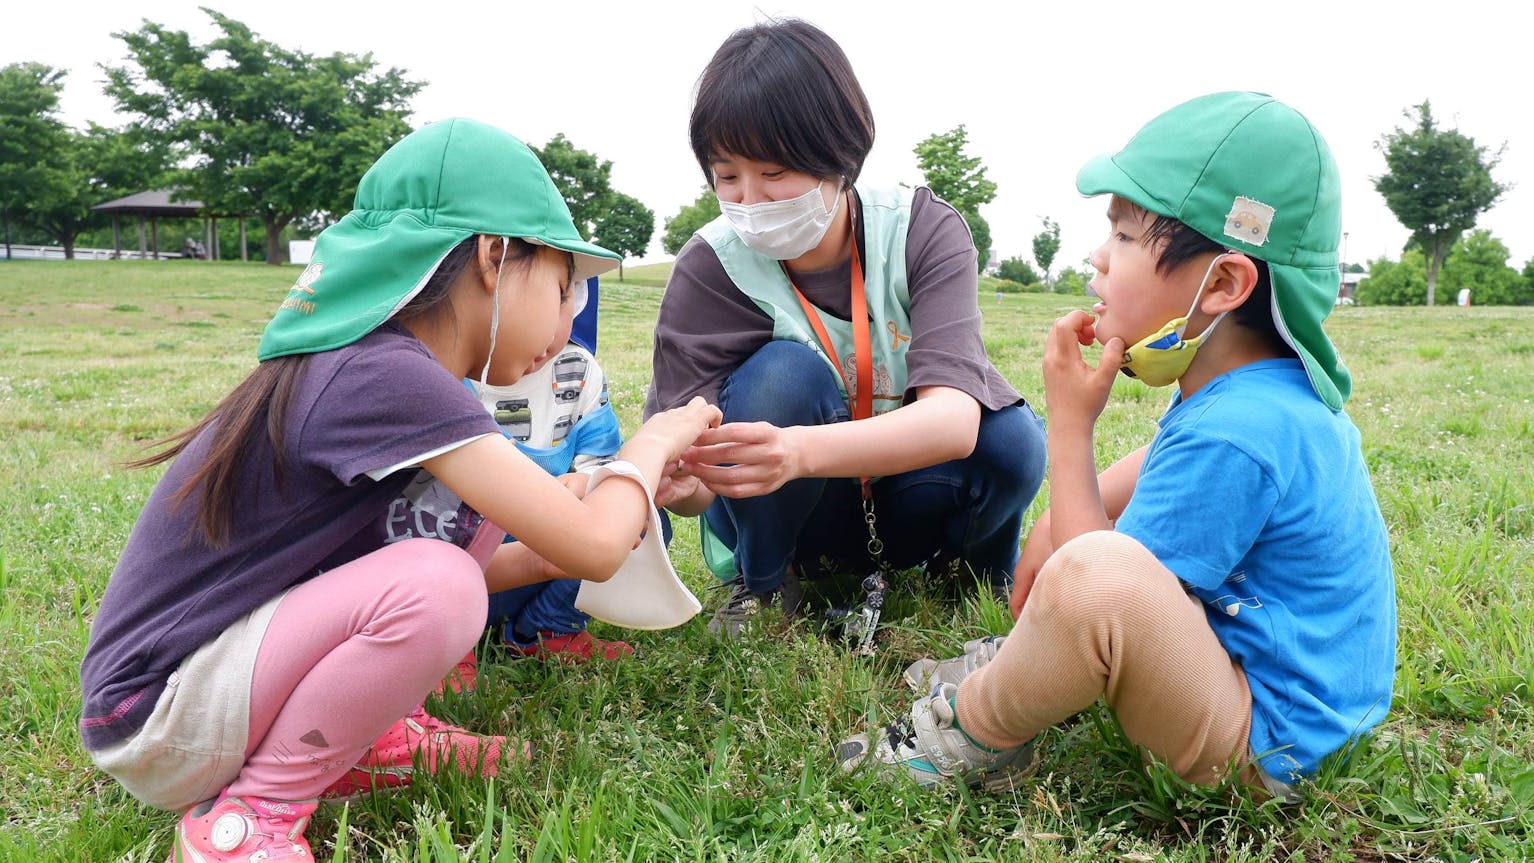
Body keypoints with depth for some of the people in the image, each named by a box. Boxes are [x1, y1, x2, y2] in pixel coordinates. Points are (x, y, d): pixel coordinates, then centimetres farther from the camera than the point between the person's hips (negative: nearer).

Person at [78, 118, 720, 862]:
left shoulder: (365, 365, 2)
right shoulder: (387, 377, -27)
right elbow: (593, 547, -27)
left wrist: (548, 554, 5)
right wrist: (651, 445, -9)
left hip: (240, 639, 9)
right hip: (156, 723, -9)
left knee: (473, 503, -1)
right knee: (436, 590, -33)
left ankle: (367, 733, 8)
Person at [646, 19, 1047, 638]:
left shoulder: (924, 230, -18)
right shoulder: (710, 267, -19)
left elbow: (955, 419, -35)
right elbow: (695, 486, -23)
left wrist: (797, 452, -52)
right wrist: (673, 478, -49)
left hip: (908, 499, 2)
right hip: (780, 515, -1)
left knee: (1011, 443, -30)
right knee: (786, 374, -31)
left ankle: (983, 573, 5)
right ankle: (761, 584, -7)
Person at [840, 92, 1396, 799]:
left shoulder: (1232, 434, -30)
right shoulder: (1264, 385, 1)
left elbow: (1103, 593, -22)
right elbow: (1169, 463, 21)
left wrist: (1069, 424, -17)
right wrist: (1062, 523, 6)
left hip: (1261, 746, -10)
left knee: (1095, 571, -39)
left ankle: (971, 734, -12)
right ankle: (1023, 665, 12)